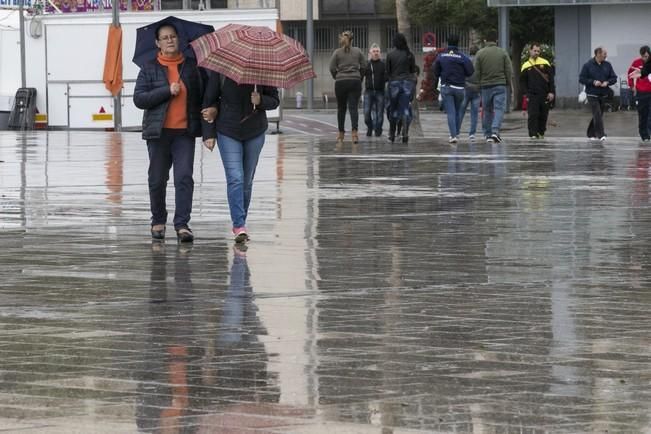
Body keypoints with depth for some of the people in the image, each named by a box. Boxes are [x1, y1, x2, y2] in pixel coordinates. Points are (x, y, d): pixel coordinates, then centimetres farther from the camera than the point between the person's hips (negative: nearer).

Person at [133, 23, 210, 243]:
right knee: (157, 179, 8)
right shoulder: (149, 68, 2)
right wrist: (167, 91, -16)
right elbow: (139, 99, -7)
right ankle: (158, 221, 24)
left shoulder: (191, 67, 7)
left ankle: (182, 224, -9)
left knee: (184, 177, -10)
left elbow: (201, 98, 9)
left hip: (185, 133, 0)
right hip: (158, 133, 0)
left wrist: (206, 131, -1)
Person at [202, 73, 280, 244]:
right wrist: (210, 133, -1)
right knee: (235, 178, -13)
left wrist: (260, 100, -20)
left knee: (247, 181, 9)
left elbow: (275, 100, 2)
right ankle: (239, 226, -16)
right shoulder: (220, 71, -7)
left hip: (255, 132, 2)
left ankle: (240, 223, 22)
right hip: (228, 131, -2)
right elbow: (209, 100, 1)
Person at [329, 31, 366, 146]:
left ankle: (341, 135, 17)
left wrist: (336, 77, 12)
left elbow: (332, 68, -5)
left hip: (341, 82, 0)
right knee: (353, 107, -4)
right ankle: (354, 131, -22)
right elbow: (364, 66, 3)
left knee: (341, 108, 11)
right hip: (355, 82, 0)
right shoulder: (357, 51, 3)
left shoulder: (337, 52, -1)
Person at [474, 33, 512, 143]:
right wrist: (509, 84, 11)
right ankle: (495, 131, -22)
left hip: (485, 85, 1)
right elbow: (508, 71, 1)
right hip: (500, 85, -1)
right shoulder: (503, 53, 2)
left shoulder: (480, 53, 2)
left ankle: (488, 134, 12)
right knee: (499, 109, -4)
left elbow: (477, 72, 1)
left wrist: (479, 85, 10)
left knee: (487, 110, 10)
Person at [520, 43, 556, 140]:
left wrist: (552, 92, -2)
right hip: (532, 95, -1)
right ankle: (533, 134, -9)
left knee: (543, 116, 7)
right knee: (533, 115, -11)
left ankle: (541, 133, 20)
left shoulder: (545, 63, 7)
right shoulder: (525, 66, 7)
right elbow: (522, 82, 8)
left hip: (545, 95, 1)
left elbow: (551, 78, 6)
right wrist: (526, 94, -4)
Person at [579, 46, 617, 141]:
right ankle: (601, 135, -19)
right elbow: (581, 79, -5)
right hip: (592, 94, -5)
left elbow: (614, 78, 8)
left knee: (598, 115, 12)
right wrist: (593, 82, -17)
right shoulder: (588, 65, -5)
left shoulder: (607, 65, 5)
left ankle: (591, 134, 26)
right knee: (597, 114, -15)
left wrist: (607, 82, -12)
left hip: (603, 94, 5)